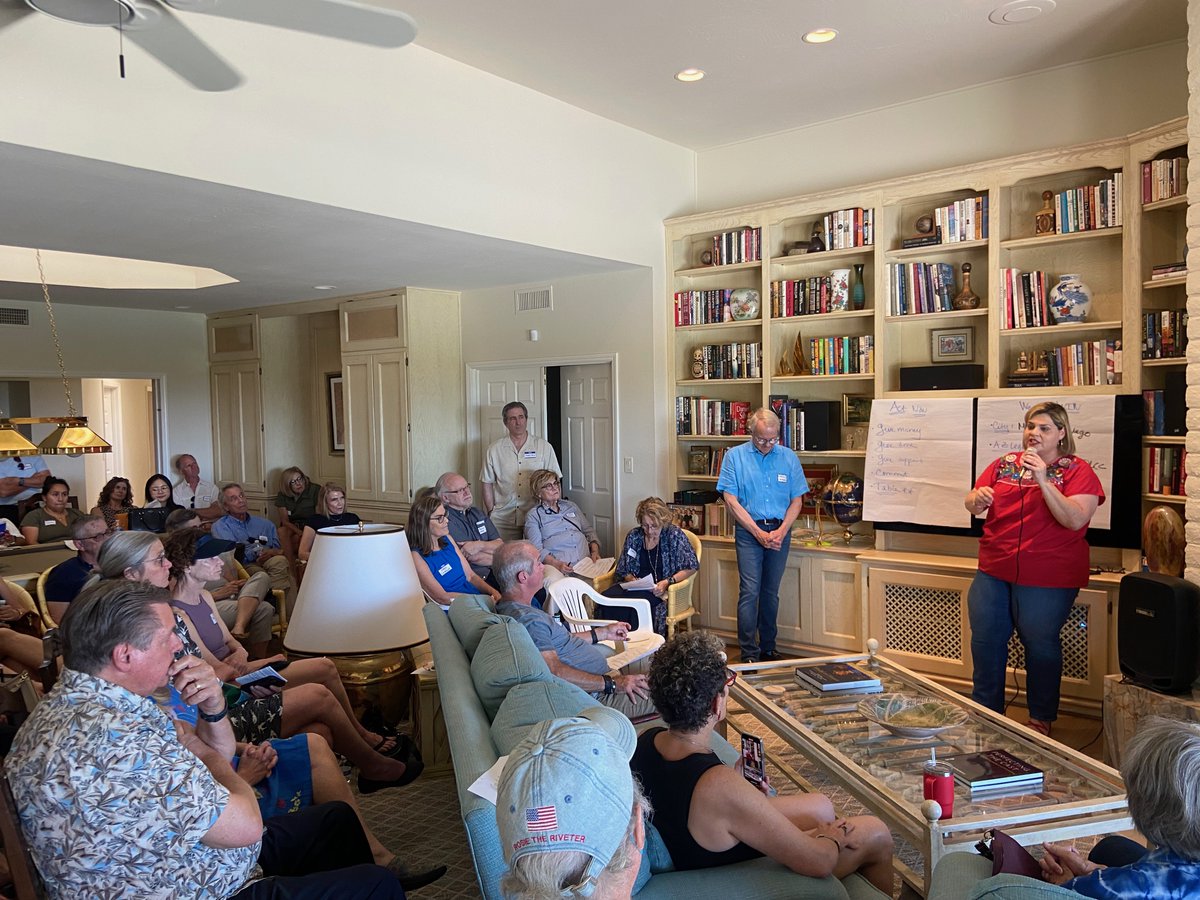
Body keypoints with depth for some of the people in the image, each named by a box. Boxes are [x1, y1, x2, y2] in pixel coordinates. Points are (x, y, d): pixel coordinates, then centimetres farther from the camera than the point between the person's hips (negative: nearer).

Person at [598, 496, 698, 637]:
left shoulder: (674, 534, -2)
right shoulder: (633, 536, 9)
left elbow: (691, 567, -3)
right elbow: (622, 570, 16)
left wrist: (668, 582, -15)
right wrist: (631, 579, -7)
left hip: (660, 590, -4)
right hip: (636, 587, 4)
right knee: (607, 597, -28)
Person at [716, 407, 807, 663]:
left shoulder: (789, 458, 4)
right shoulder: (735, 456, -3)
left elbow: (796, 500, 5)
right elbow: (731, 500, -7)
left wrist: (781, 531, -9)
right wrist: (758, 532, -12)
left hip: (780, 531, 3)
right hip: (748, 531, -3)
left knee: (771, 592, 11)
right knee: (750, 591, -8)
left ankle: (768, 648, 23)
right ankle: (749, 654, -3)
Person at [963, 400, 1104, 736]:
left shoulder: (1077, 471, -4)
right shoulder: (1004, 464, 9)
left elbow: (1075, 520, -18)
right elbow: (971, 505, 7)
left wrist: (1042, 480, -24)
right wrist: (978, 498, -17)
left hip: (1047, 579, -4)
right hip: (994, 572, 5)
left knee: (1040, 645, 6)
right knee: (985, 641, 10)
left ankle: (1041, 719, 25)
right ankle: (985, 710, 27)